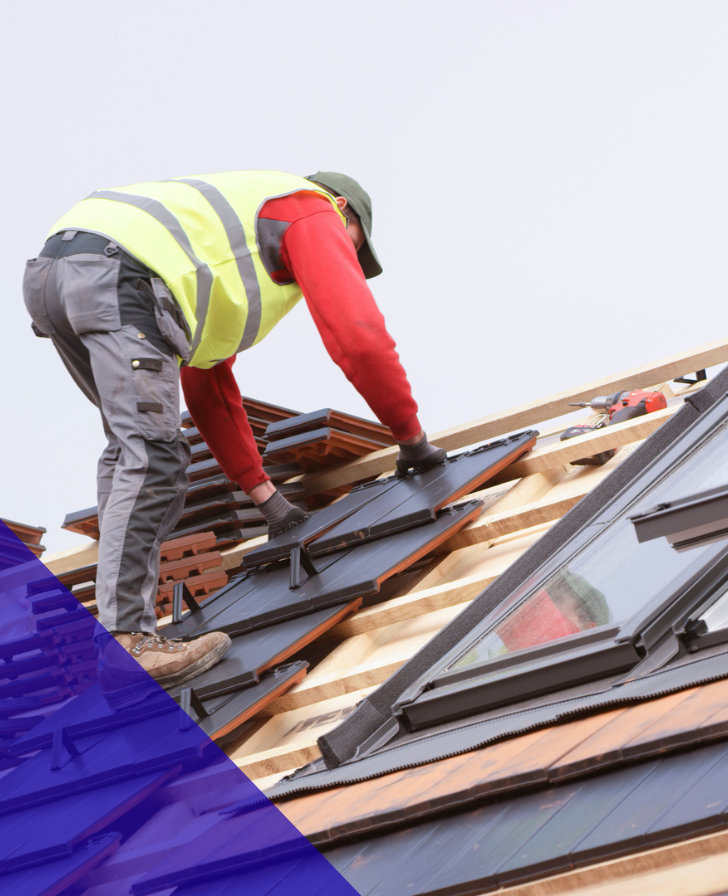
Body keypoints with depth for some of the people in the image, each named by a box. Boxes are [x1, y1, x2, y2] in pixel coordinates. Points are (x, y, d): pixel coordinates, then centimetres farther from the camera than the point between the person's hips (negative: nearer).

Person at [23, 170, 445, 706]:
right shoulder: (314, 212, 16)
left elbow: (210, 387, 41)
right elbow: (360, 336, 2)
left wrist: (263, 492, 41)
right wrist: (411, 437, 14)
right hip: (118, 275, -10)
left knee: (131, 449, 19)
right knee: (152, 456, -14)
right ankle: (124, 640, -22)